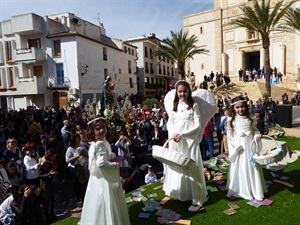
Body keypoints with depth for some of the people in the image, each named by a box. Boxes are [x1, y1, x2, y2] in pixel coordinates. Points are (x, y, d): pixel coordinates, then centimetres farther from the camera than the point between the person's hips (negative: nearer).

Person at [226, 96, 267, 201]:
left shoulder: (250, 120, 2)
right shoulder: (231, 121, -6)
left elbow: (255, 132, 8)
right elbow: (229, 136, -6)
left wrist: (257, 137, -14)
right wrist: (236, 146, -15)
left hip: (250, 148, 2)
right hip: (238, 150, -2)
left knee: (252, 169, 10)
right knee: (239, 170, 8)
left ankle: (256, 193, 24)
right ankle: (236, 191, 23)